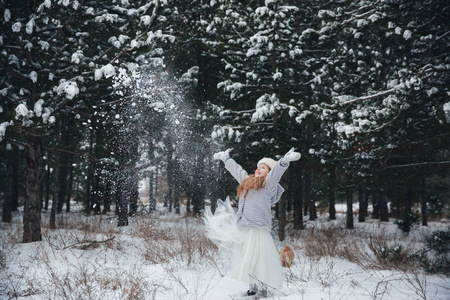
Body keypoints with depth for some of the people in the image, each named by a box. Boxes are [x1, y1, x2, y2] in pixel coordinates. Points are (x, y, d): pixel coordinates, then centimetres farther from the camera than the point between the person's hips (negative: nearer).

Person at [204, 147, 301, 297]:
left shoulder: (269, 184, -2)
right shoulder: (247, 181, 17)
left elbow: (276, 171, -21)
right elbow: (236, 168, 31)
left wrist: (284, 161, -38)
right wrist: (226, 158, 45)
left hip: (258, 231, -7)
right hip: (242, 231, 7)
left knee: (258, 261, -8)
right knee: (244, 261, 8)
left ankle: (262, 287, 2)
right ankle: (252, 287, 17)